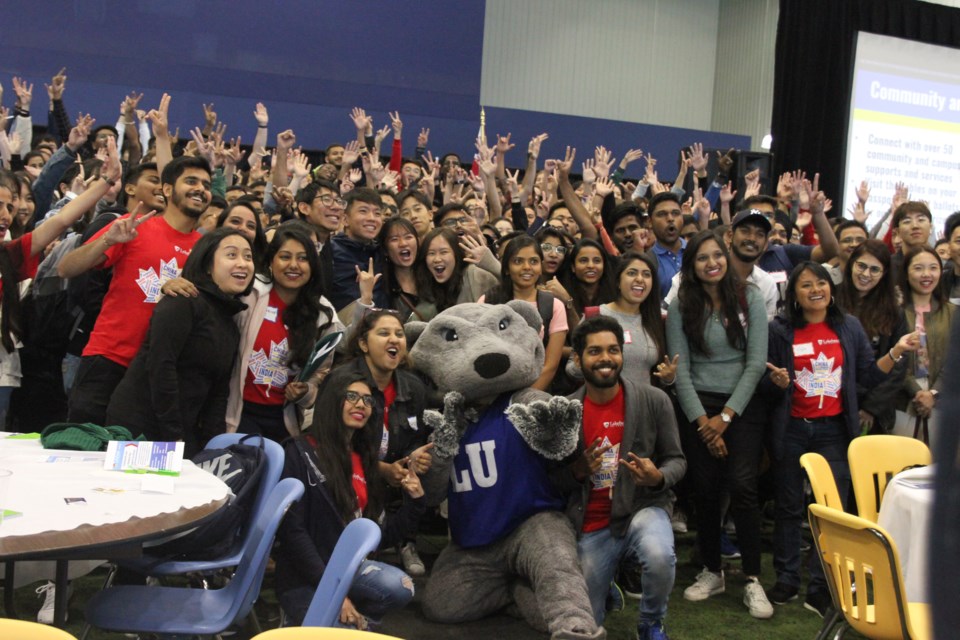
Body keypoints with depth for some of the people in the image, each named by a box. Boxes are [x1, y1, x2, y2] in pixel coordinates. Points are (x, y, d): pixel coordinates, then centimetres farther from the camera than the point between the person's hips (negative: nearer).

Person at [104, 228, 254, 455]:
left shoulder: (231, 324, 14)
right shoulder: (183, 302, -12)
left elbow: (219, 391, 12)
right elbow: (160, 366, -19)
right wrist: (174, 436, -17)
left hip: (183, 431, 8)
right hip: (138, 426, -7)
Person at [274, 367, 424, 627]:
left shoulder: (364, 461, 12)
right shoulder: (300, 452, -8)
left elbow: (376, 536, 12)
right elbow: (292, 531, -15)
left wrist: (413, 501, -3)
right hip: (305, 578, -6)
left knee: (400, 587, -26)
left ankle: (343, 618, 0)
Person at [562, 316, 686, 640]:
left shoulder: (654, 400, -8)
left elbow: (676, 459, -1)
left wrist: (658, 477, -23)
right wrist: (576, 471, -19)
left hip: (642, 508, -1)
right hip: (590, 525, 2)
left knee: (660, 557, -36)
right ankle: (608, 586, 43)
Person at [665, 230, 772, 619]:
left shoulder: (749, 298, 0)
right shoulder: (681, 307, 3)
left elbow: (756, 362, -4)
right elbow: (680, 368, -1)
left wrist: (726, 416, -9)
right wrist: (702, 420, -9)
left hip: (743, 405, -1)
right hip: (698, 406, 1)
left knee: (742, 486, -12)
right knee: (706, 489, 1)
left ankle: (752, 580, -4)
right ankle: (711, 572, 17)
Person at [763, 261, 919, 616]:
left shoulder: (850, 327, 6)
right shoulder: (780, 330, 0)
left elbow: (868, 375, 7)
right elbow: (766, 384, 1)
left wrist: (896, 352, -4)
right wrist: (778, 382, -20)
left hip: (834, 429, 1)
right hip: (792, 430, -1)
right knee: (789, 507, 7)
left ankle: (821, 587, 9)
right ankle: (786, 580, 20)